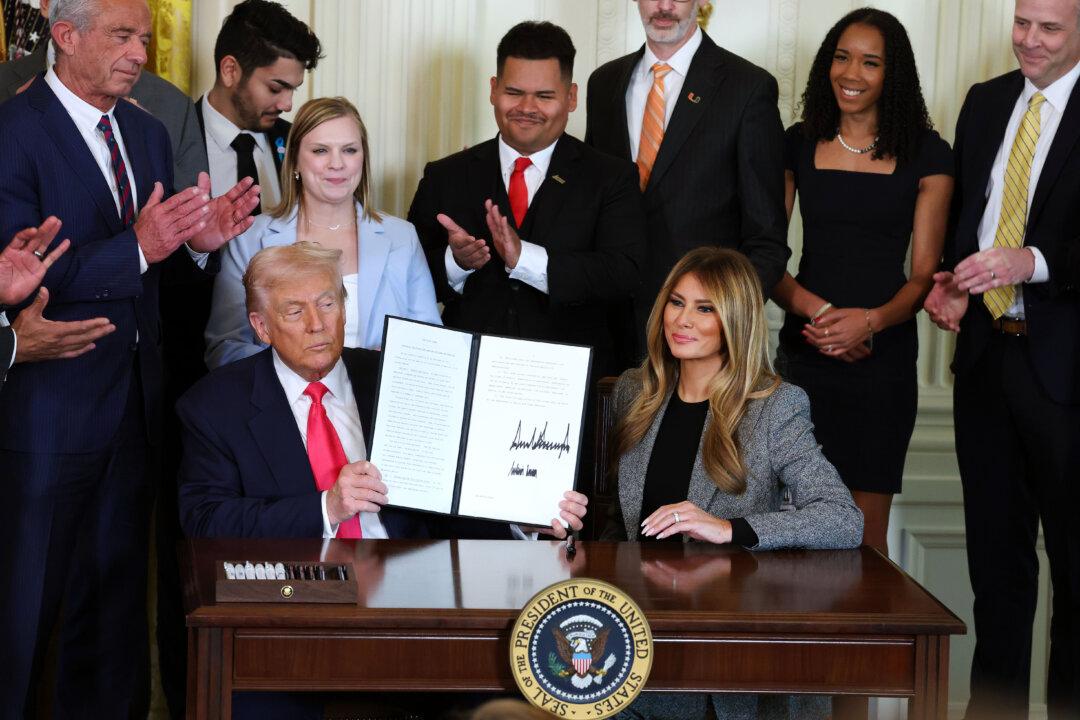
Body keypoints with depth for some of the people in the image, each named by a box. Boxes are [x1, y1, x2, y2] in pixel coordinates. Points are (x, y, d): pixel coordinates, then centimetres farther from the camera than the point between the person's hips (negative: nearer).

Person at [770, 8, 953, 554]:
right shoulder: (798, 145, 7)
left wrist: (870, 320, -18)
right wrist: (816, 309, -14)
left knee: (865, 532, 1)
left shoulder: (926, 155, 3)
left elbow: (925, 274, 1)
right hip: (803, 351, 1)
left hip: (883, 352, -1)